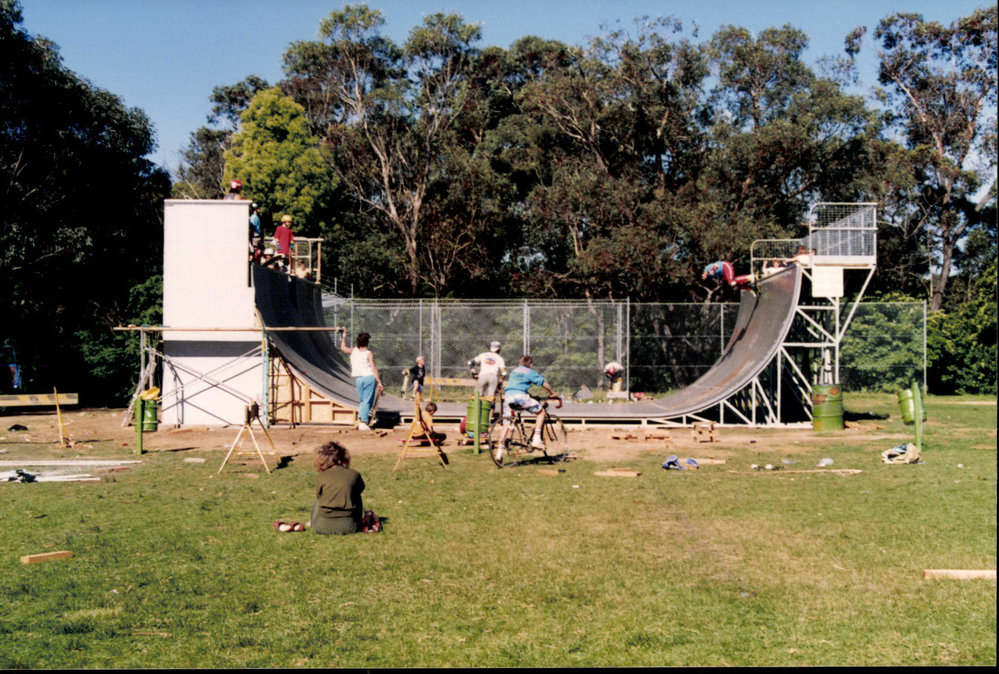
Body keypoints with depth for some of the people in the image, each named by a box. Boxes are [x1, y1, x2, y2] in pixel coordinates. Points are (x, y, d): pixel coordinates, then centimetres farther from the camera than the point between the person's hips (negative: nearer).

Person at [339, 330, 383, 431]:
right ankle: (363, 422, -10)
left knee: (363, 400, 18)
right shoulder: (369, 353, -7)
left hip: (358, 378, 5)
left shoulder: (353, 351, 7)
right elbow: (373, 368, -10)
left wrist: (343, 336, 43)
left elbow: (343, 347, 28)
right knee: (367, 401, -3)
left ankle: (361, 418, 6)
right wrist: (379, 382, -9)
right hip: (369, 377, -5)